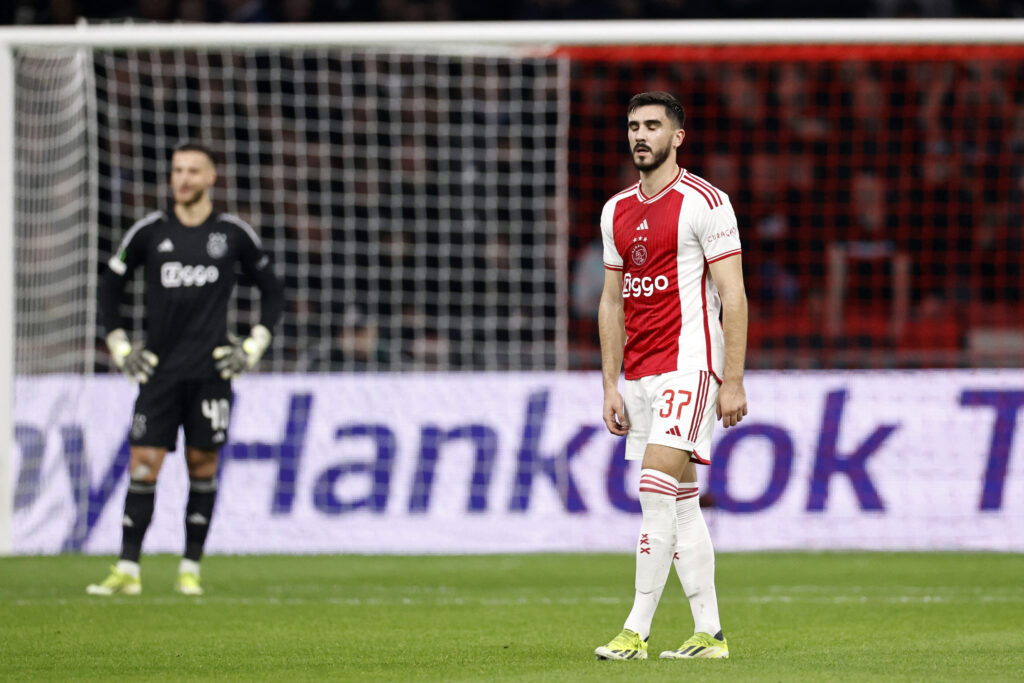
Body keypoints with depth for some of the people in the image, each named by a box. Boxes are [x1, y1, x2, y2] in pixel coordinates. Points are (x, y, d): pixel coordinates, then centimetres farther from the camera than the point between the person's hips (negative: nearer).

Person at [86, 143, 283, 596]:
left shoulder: (234, 234, 4)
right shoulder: (149, 232, 5)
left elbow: (271, 291, 14)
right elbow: (110, 286, 15)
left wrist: (254, 346, 4)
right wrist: (118, 346, 7)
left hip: (211, 369, 0)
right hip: (158, 370, 0)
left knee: (202, 465, 0)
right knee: (143, 466, -6)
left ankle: (190, 569, 8)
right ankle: (127, 571, -4)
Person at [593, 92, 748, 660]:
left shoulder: (704, 203, -7)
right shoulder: (616, 211, 14)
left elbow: (733, 296, -9)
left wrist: (733, 381, -14)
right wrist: (610, 386, 12)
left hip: (689, 362, -7)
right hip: (640, 374, 7)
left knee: (657, 490, -16)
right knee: (681, 501, 8)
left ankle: (636, 631, -17)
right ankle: (708, 632, 11)